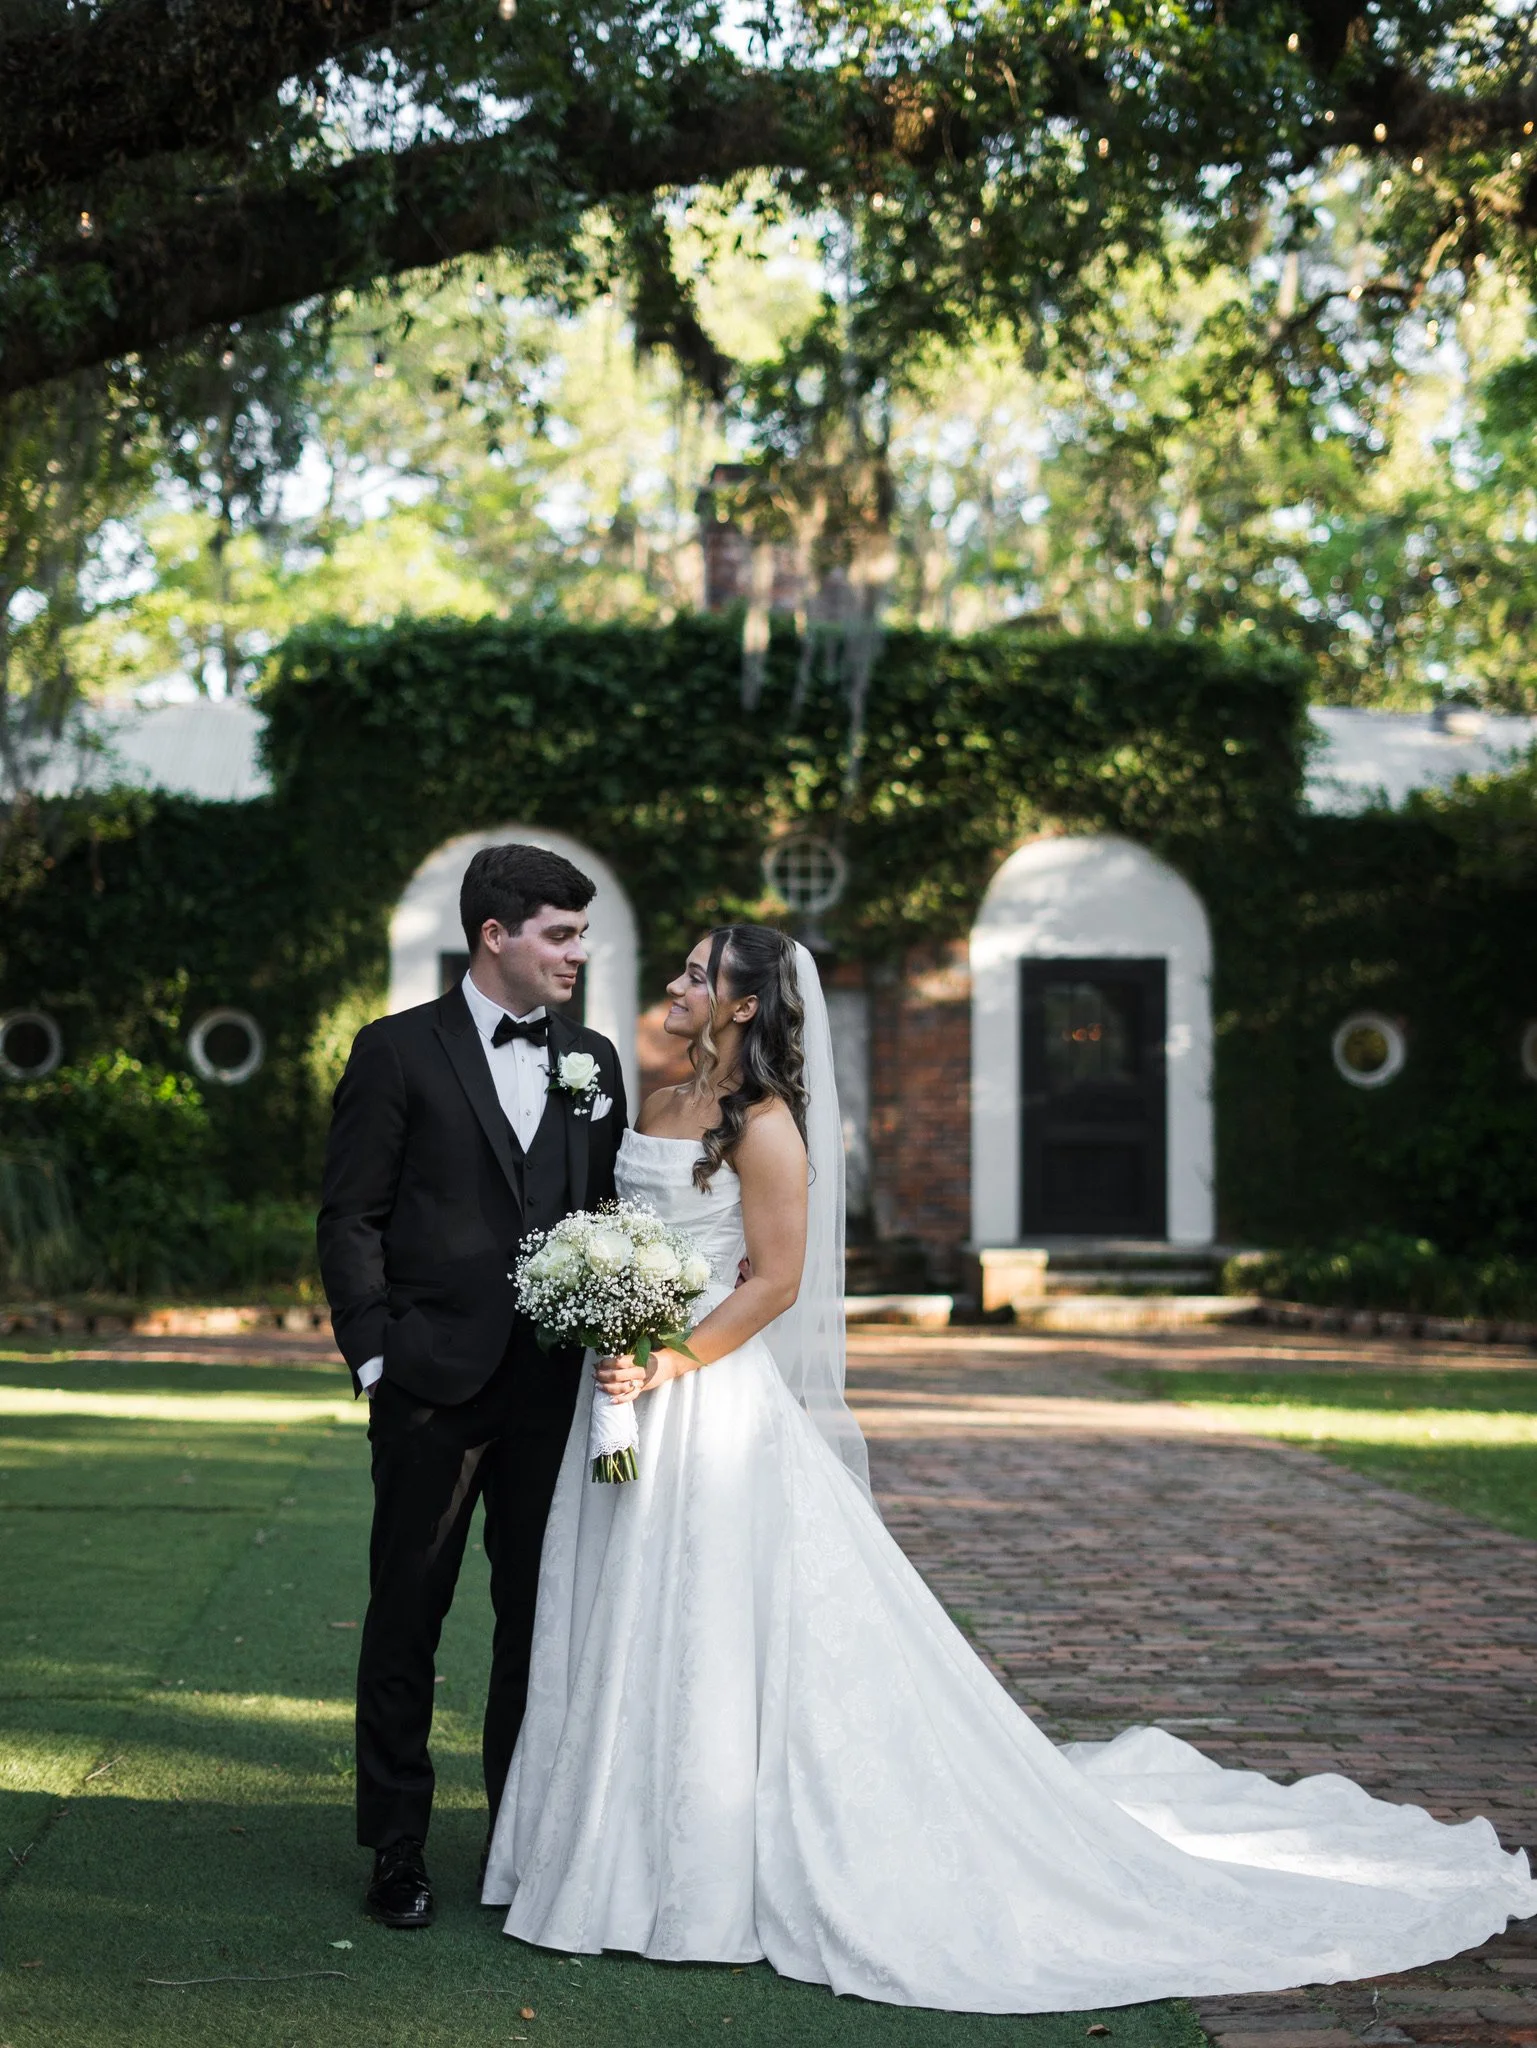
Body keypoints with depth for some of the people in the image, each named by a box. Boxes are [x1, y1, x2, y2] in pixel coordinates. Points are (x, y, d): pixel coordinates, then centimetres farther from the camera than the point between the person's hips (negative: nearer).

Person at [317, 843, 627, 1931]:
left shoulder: (595, 1060, 11)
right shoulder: (398, 1050, -2)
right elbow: (351, 1217, -3)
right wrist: (375, 1355, -9)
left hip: (557, 1383, 4)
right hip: (435, 1381, -4)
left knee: (539, 1612, 10)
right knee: (407, 1615, 4)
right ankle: (397, 1847, 15)